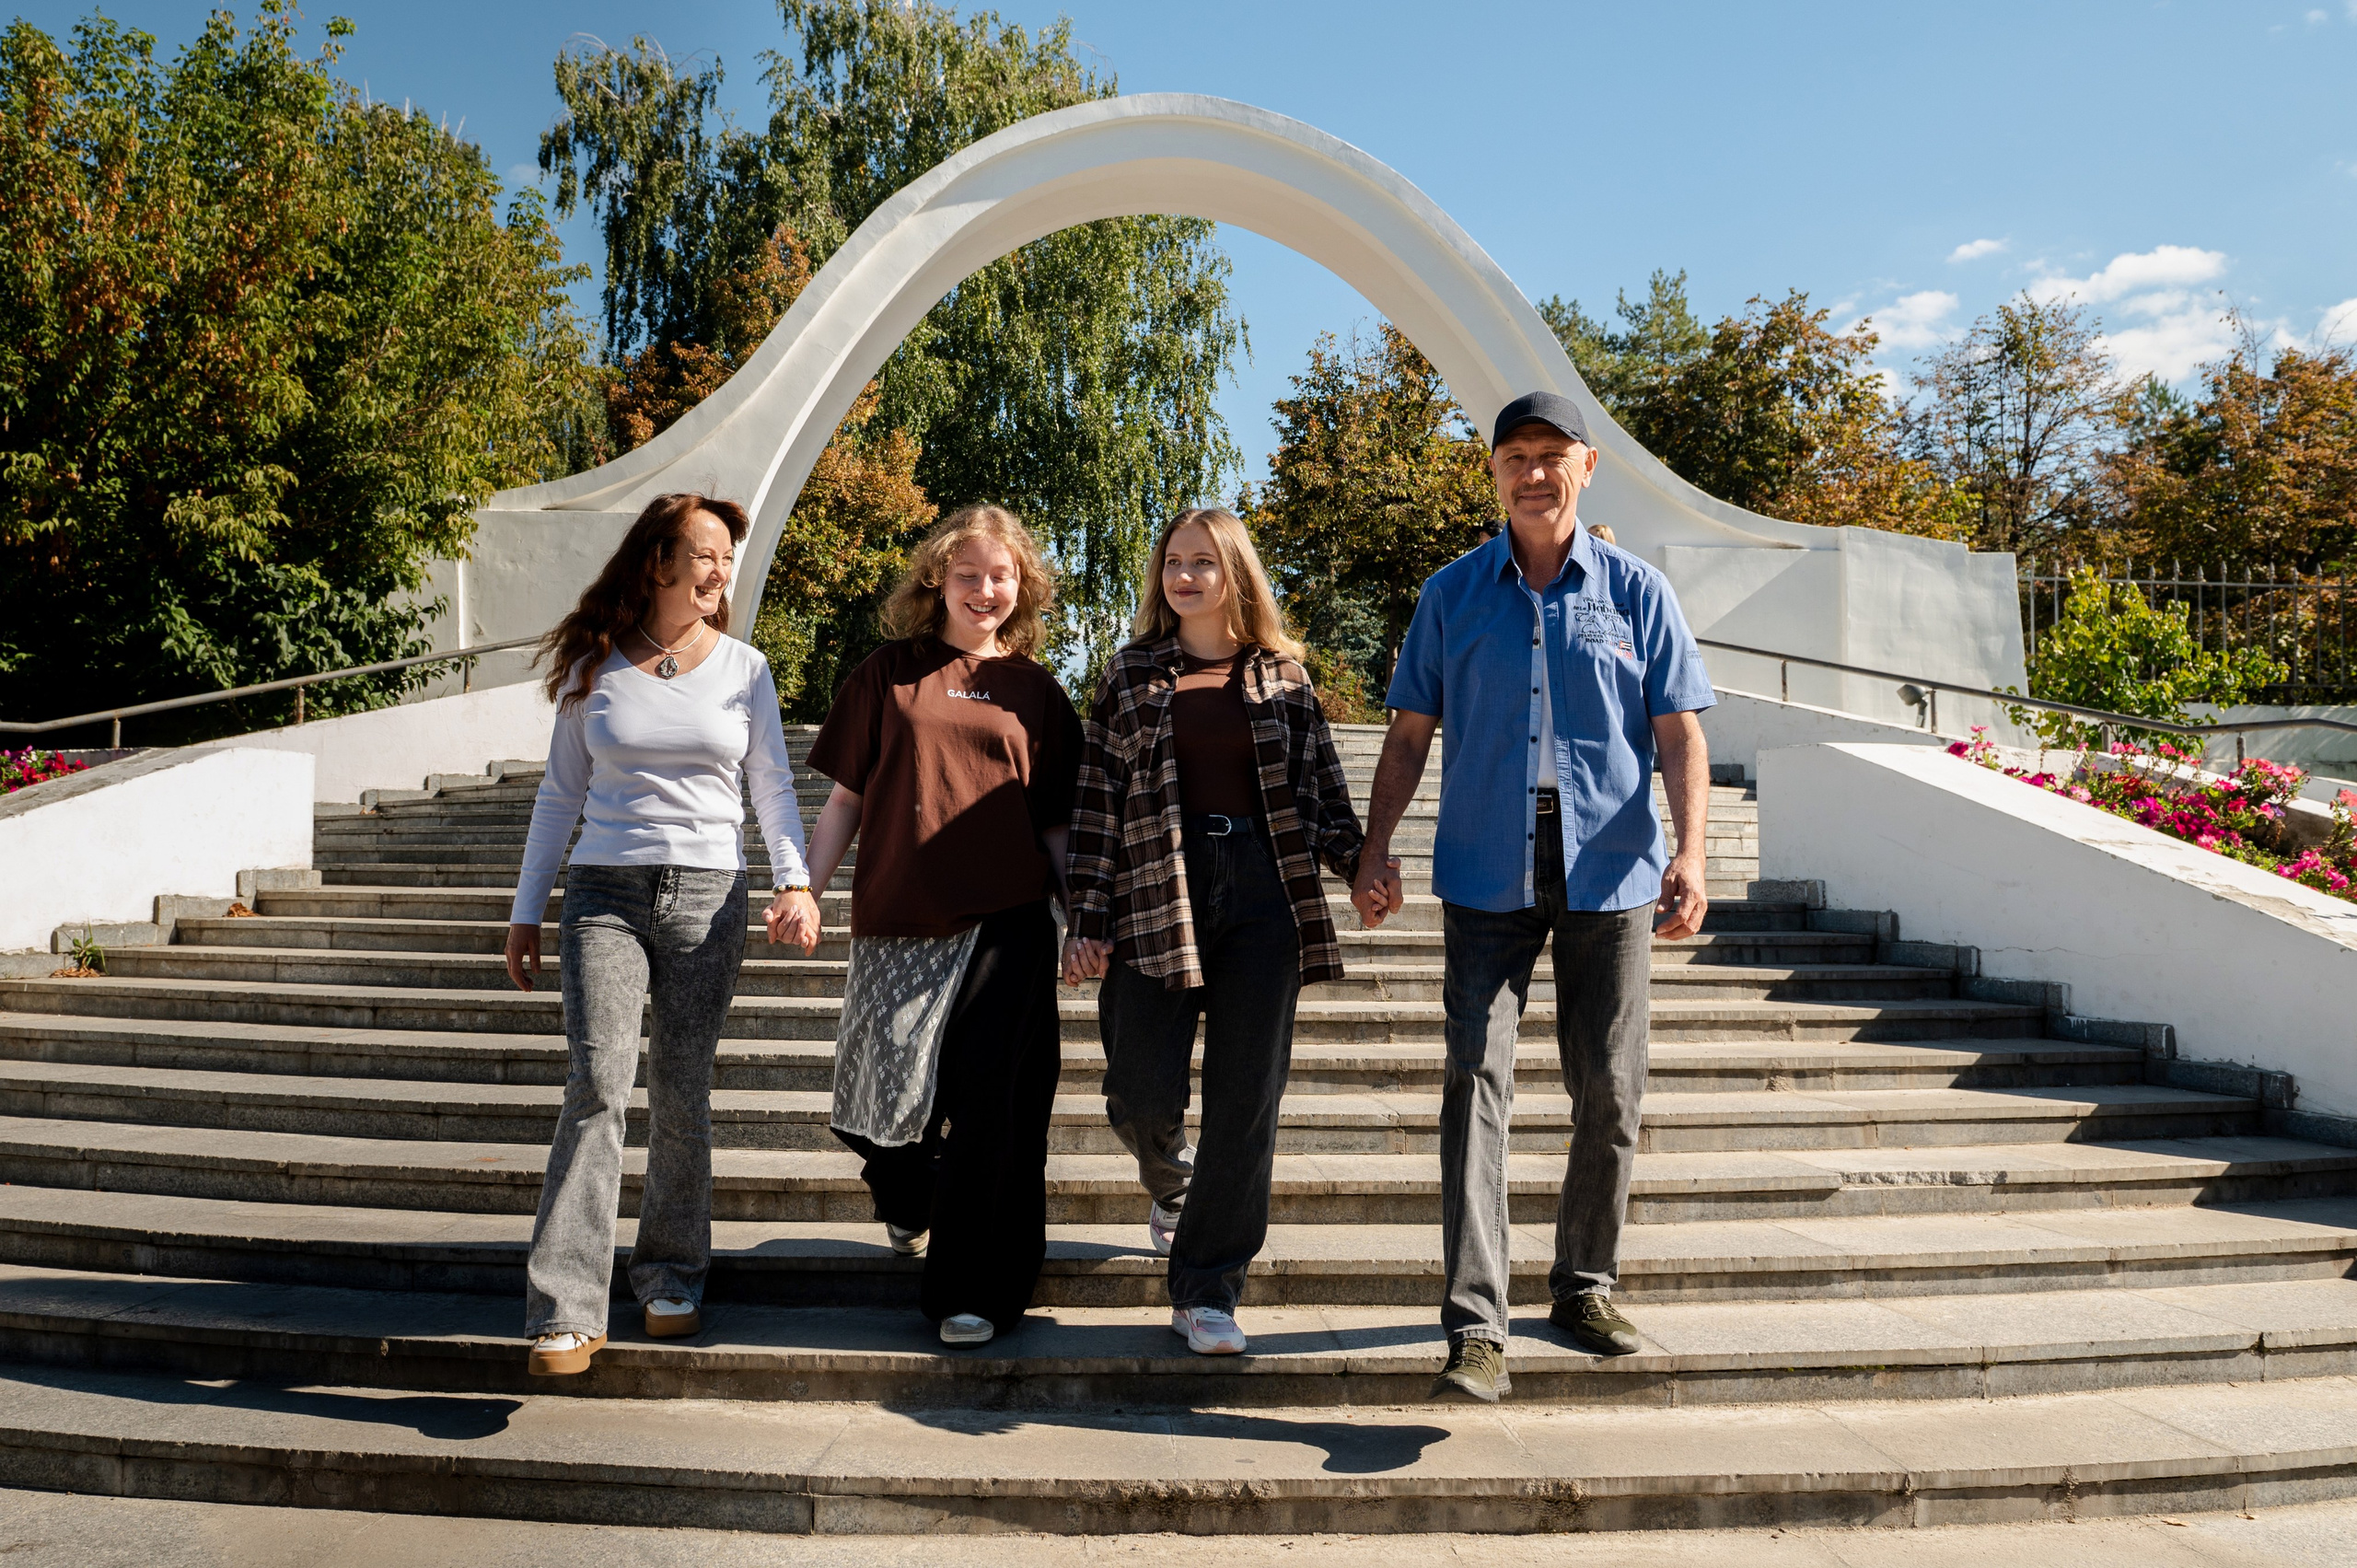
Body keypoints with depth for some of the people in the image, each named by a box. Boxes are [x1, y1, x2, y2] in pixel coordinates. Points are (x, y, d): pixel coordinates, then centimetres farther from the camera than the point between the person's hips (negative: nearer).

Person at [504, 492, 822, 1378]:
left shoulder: (743, 668, 8)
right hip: (606, 893, 0)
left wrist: (796, 882, -9)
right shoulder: (593, 667, 8)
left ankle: (671, 1273, 23)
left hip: (707, 896, 0)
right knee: (598, 1082, -14)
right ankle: (567, 1311, -10)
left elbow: (773, 786, 6)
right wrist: (527, 910, 12)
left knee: (681, 1095, 4)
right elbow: (561, 792, 13)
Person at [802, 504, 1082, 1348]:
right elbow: (845, 798, 8)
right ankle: (908, 1202, 42)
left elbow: (1056, 824, 11)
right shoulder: (889, 673, 8)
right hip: (897, 926, 1)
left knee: (990, 1110, -2)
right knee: (883, 1099, 6)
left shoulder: (1035, 691, 10)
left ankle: (972, 1292, 13)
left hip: (1006, 928, 0)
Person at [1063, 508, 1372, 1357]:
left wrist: (1362, 867, -2)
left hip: (1263, 895, 1)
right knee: (1142, 1095, -2)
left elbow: (1320, 785, 11)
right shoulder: (1132, 676, 8)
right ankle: (1171, 1189, 35)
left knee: (1246, 1102, 0)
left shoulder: (1282, 676, 10)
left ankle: (1206, 1290, 13)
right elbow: (1098, 801, 4)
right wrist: (1089, 918, -2)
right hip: (1157, 894, 0)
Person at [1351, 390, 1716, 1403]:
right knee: (1477, 1085, -8)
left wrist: (1690, 853, -10)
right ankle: (1475, 1330, -6)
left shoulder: (1635, 590, 8)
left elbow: (1679, 732, 4)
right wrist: (1375, 852, 1)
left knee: (1609, 1094, 7)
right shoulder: (1453, 593, 9)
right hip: (1486, 871, 0)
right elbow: (1410, 734, 10)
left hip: (1610, 870, 1)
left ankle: (1585, 1284, 27)